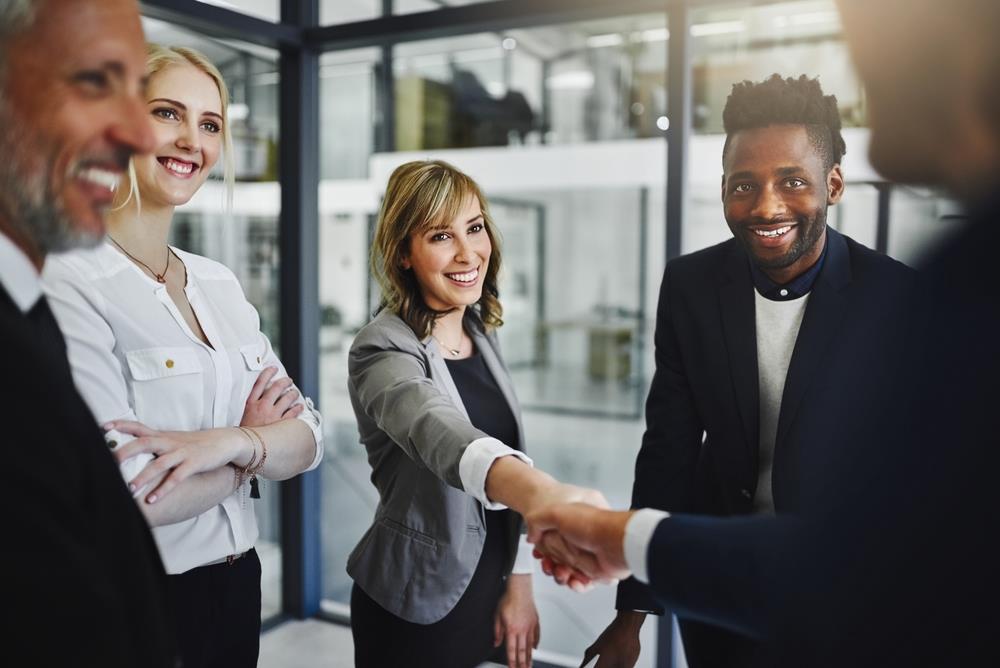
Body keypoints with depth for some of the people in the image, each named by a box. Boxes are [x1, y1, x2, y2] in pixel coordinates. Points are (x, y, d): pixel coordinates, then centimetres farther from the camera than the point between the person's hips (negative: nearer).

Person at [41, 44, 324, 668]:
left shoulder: (221, 283, 4)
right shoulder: (69, 281, -17)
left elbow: (307, 437, -1)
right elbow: (129, 496, -25)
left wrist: (229, 442, -21)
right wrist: (259, 444, -10)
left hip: (238, 584, 6)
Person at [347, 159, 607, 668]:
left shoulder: (481, 335, 2)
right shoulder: (383, 351, -20)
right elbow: (443, 437, -41)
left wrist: (519, 581, 7)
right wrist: (547, 496, -58)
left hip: (488, 588, 6)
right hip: (417, 605, -6)